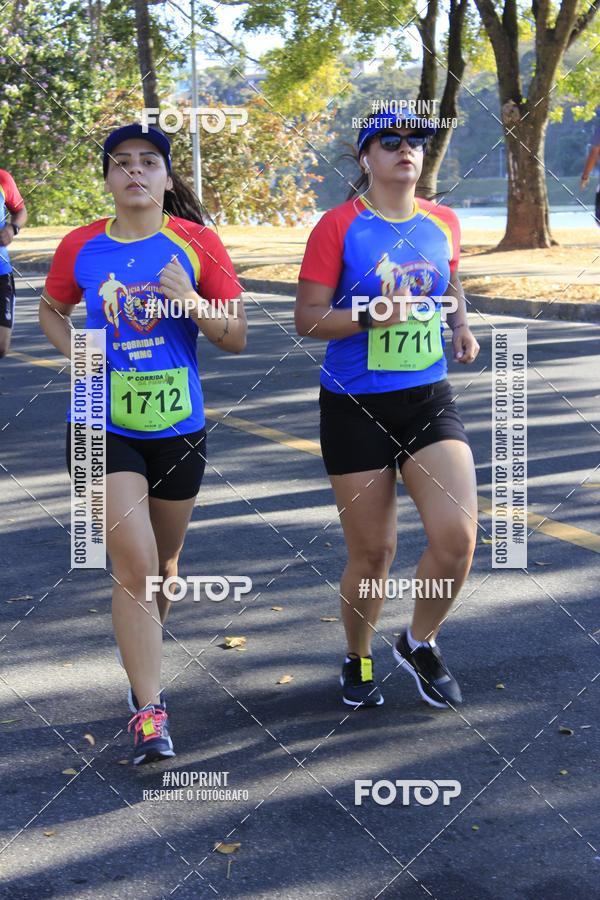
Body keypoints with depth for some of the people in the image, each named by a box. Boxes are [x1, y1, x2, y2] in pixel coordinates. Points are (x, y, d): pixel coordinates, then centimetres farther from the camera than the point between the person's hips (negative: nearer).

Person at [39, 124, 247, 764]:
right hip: (103, 429, -1)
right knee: (134, 566, -11)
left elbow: (237, 339, -4)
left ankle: (141, 653, 48)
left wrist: (193, 303, -23)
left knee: (163, 563, 18)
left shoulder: (197, 244, -5)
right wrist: (75, 351, -5)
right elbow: (51, 311, 16)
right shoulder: (81, 248, -2)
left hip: (179, 429, 1)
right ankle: (149, 710, -2)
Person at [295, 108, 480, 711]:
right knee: (372, 552, 3)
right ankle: (358, 661, 31)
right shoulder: (339, 226, -7)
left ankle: (419, 643, 17)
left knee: (458, 535, -11)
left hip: (429, 400, 4)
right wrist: (373, 315, -24)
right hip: (356, 407, -3)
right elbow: (306, 320, -9)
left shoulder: (443, 223, 7)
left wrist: (461, 325, 7)